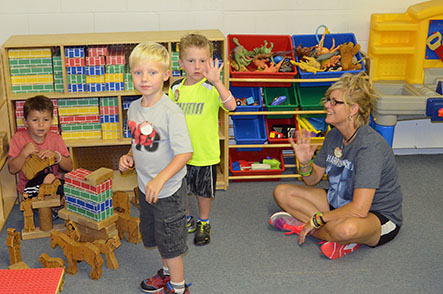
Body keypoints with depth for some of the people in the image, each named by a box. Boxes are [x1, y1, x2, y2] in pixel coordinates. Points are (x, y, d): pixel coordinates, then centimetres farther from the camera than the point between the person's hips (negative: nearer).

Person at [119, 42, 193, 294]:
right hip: (145, 187, 8)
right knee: (155, 236, 24)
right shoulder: (134, 108, 1)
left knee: (171, 241, 7)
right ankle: (167, 272, 46)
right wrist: (129, 158, -2)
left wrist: (160, 179, -31)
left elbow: (185, 153, -25)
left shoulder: (171, 112, -23)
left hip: (169, 188, -8)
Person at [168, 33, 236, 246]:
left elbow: (231, 106, -31)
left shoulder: (211, 88, -14)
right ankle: (186, 220, 42)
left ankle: (204, 224, 36)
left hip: (205, 152, -4)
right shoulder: (175, 88, -1)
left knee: (204, 191, 14)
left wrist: (217, 82, -42)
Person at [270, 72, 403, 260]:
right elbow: (312, 179, 7)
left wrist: (316, 220, -23)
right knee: (282, 192, 0)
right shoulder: (334, 135, -2)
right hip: (339, 202, 9)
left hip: (379, 216, -8)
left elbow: (359, 209, -34)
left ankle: (301, 224, -13)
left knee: (347, 229, -44)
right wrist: (304, 162, -17)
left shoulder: (370, 146, -28)